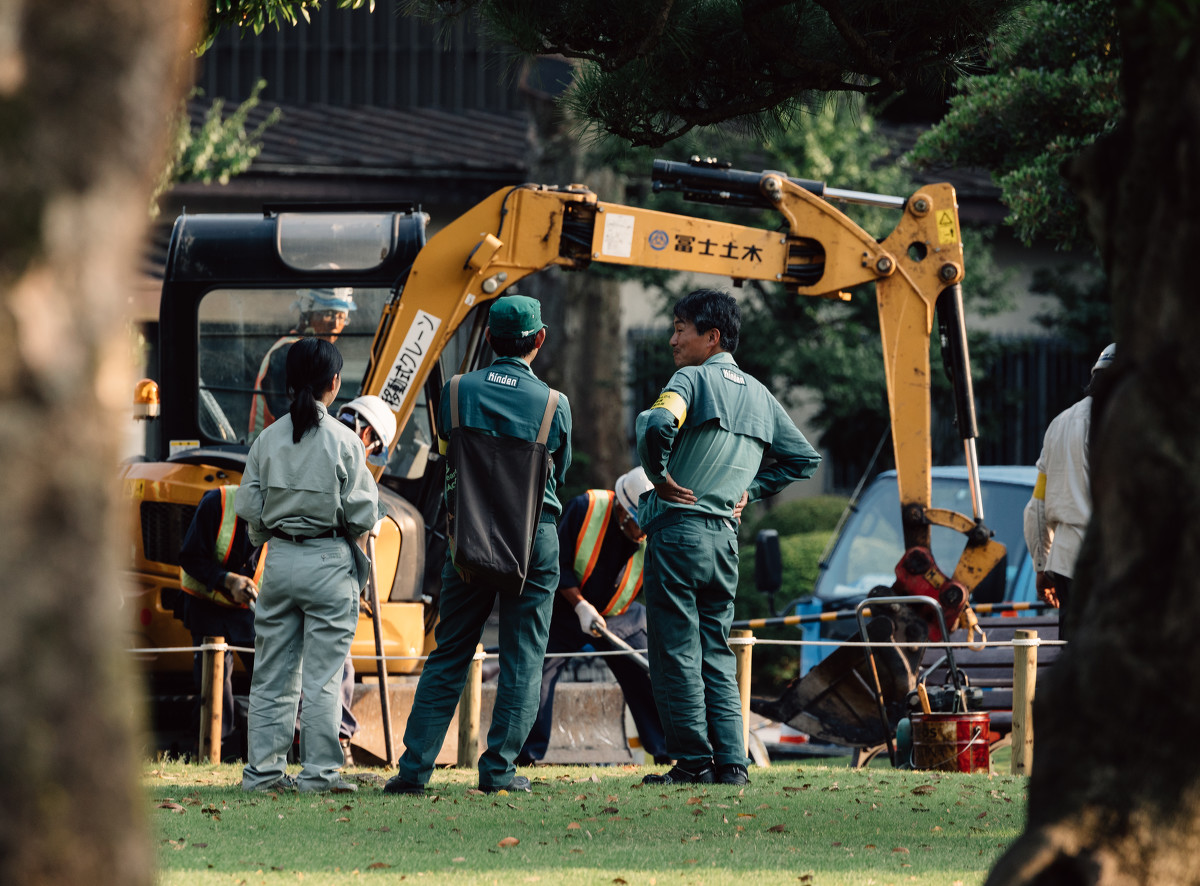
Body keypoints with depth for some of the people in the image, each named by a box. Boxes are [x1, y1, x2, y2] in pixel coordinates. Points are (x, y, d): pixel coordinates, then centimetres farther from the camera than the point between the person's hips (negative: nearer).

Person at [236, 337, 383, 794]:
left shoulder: (268, 439, 0)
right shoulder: (343, 441, -9)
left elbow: (249, 506, 2)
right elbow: (363, 515, -8)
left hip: (279, 560, 3)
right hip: (328, 563, -3)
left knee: (271, 672, 9)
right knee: (322, 674, 0)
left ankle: (262, 769, 10)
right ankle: (319, 770, 0)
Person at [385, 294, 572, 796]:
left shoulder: (458, 392, -2)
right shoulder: (553, 403, -5)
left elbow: (445, 456, 10)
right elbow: (560, 473, 8)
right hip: (534, 536, -1)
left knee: (448, 657, 7)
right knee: (522, 660, 6)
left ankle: (414, 767, 3)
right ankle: (498, 769, 2)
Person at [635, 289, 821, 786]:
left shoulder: (693, 378, -6)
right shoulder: (760, 396, 15)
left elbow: (658, 423, -27)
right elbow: (803, 458, 23)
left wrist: (659, 476, -12)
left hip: (678, 527, -7)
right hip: (726, 536, 7)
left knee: (675, 652, -2)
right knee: (716, 653, 11)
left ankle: (693, 761, -4)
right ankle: (731, 762, 5)